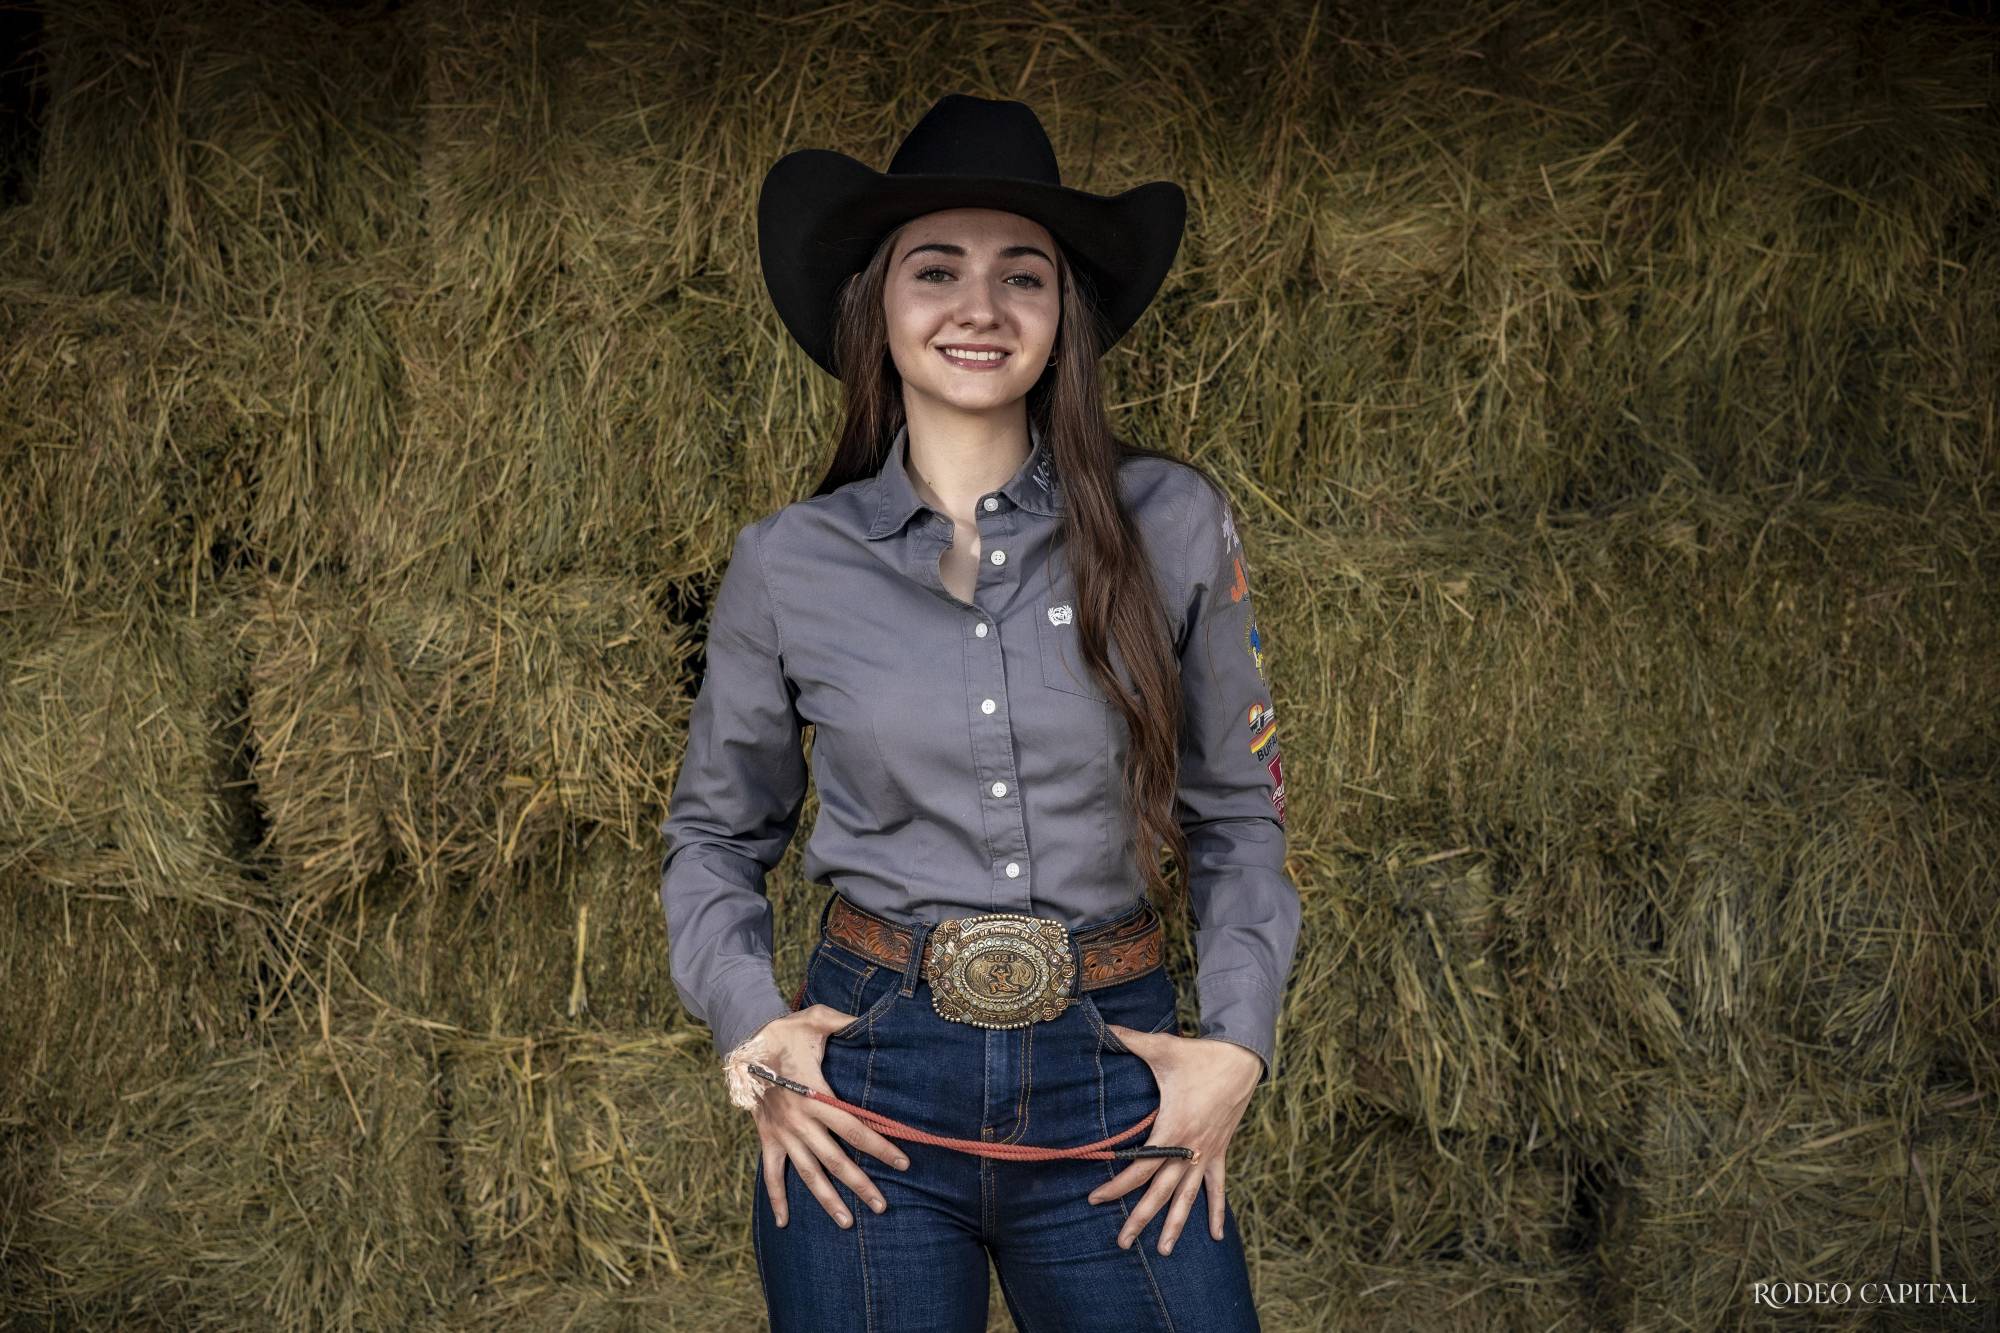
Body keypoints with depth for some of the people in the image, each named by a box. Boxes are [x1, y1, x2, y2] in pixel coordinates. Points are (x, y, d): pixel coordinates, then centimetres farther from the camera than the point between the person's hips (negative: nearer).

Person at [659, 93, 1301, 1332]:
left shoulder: (1173, 525, -1)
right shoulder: (788, 563, 1)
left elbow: (1238, 812, 7)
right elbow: (715, 834, 12)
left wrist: (1237, 1044, -3)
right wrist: (749, 1022, -3)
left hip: (1116, 1081, 0)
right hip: (870, 1079, 0)